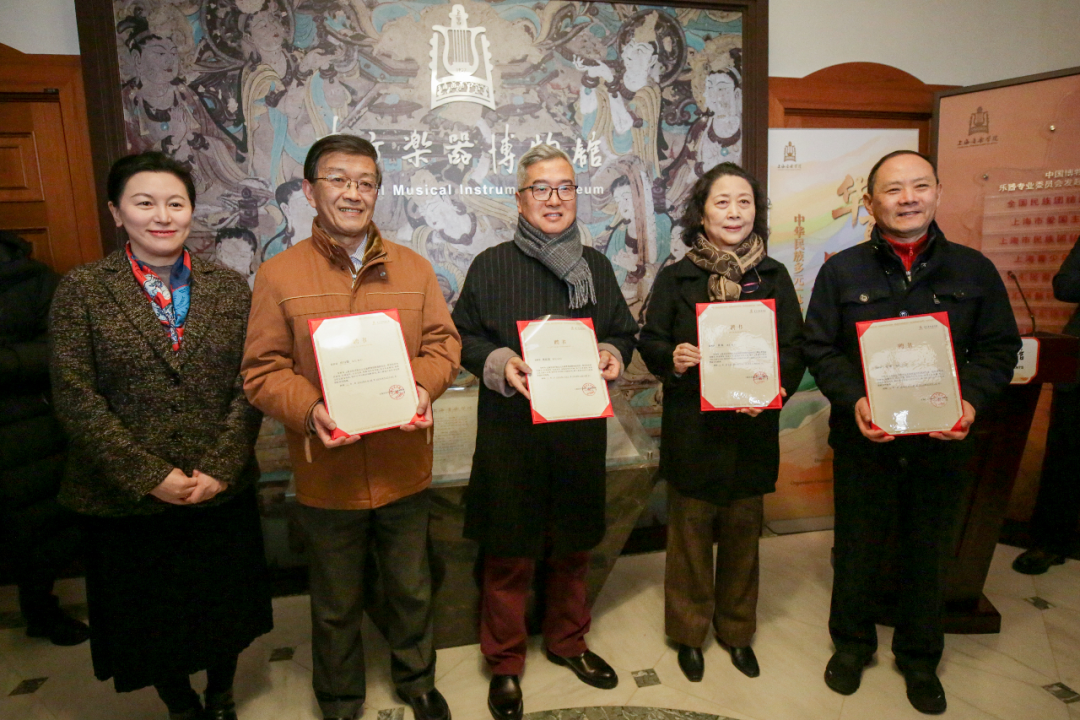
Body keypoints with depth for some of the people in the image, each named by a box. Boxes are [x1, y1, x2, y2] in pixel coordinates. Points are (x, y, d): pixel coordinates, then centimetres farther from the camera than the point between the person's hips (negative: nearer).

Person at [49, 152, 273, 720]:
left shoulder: (230, 289, 0)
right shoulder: (82, 289, -5)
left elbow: (248, 387, -3)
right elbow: (75, 397, -9)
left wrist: (222, 468, -13)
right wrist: (150, 475, -14)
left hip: (223, 493, 1)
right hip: (126, 500, -1)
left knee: (225, 610, 18)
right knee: (152, 620, 18)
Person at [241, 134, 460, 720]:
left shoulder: (412, 268, 3)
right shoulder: (279, 275, -4)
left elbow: (443, 341, 3)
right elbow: (263, 371, -5)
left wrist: (423, 387, -17)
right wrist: (308, 411, -23)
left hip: (404, 467, 2)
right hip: (327, 473, -2)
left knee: (411, 587, 21)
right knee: (336, 604, 18)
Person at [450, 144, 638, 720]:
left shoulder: (596, 266, 11)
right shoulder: (491, 265, 0)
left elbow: (623, 332, 16)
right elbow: (461, 337, 1)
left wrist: (613, 355, -6)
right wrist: (498, 364, -18)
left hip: (581, 430, 4)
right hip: (512, 431, -3)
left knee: (573, 547, 17)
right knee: (508, 554, 6)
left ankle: (567, 641, 41)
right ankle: (504, 662, 28)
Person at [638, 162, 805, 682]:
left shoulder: (774, 277, 3)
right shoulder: (675, 278, -1)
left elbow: (795, 348, 2)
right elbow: (650, 343, 1)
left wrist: (776, 386, -17)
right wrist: (672, 359, -21)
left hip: (752, 430, 2)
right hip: (691, 430, -2)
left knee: (743, 536, 15)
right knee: (690, 535, 10)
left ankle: (737, 631, 36)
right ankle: (688, 633, 30)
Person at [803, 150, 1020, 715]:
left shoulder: (974, 271, 2)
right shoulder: (842, 271, -1)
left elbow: (1000, 348, 4)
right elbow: (820, 349, -3)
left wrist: (973, 400, -14)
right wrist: (853, 400, -18)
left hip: (941, 442, 1)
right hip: (864, 440, -1)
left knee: (928, 552, 16)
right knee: (857, 547, 13)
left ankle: (919, 657, 38)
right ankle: (852, 643, 36)